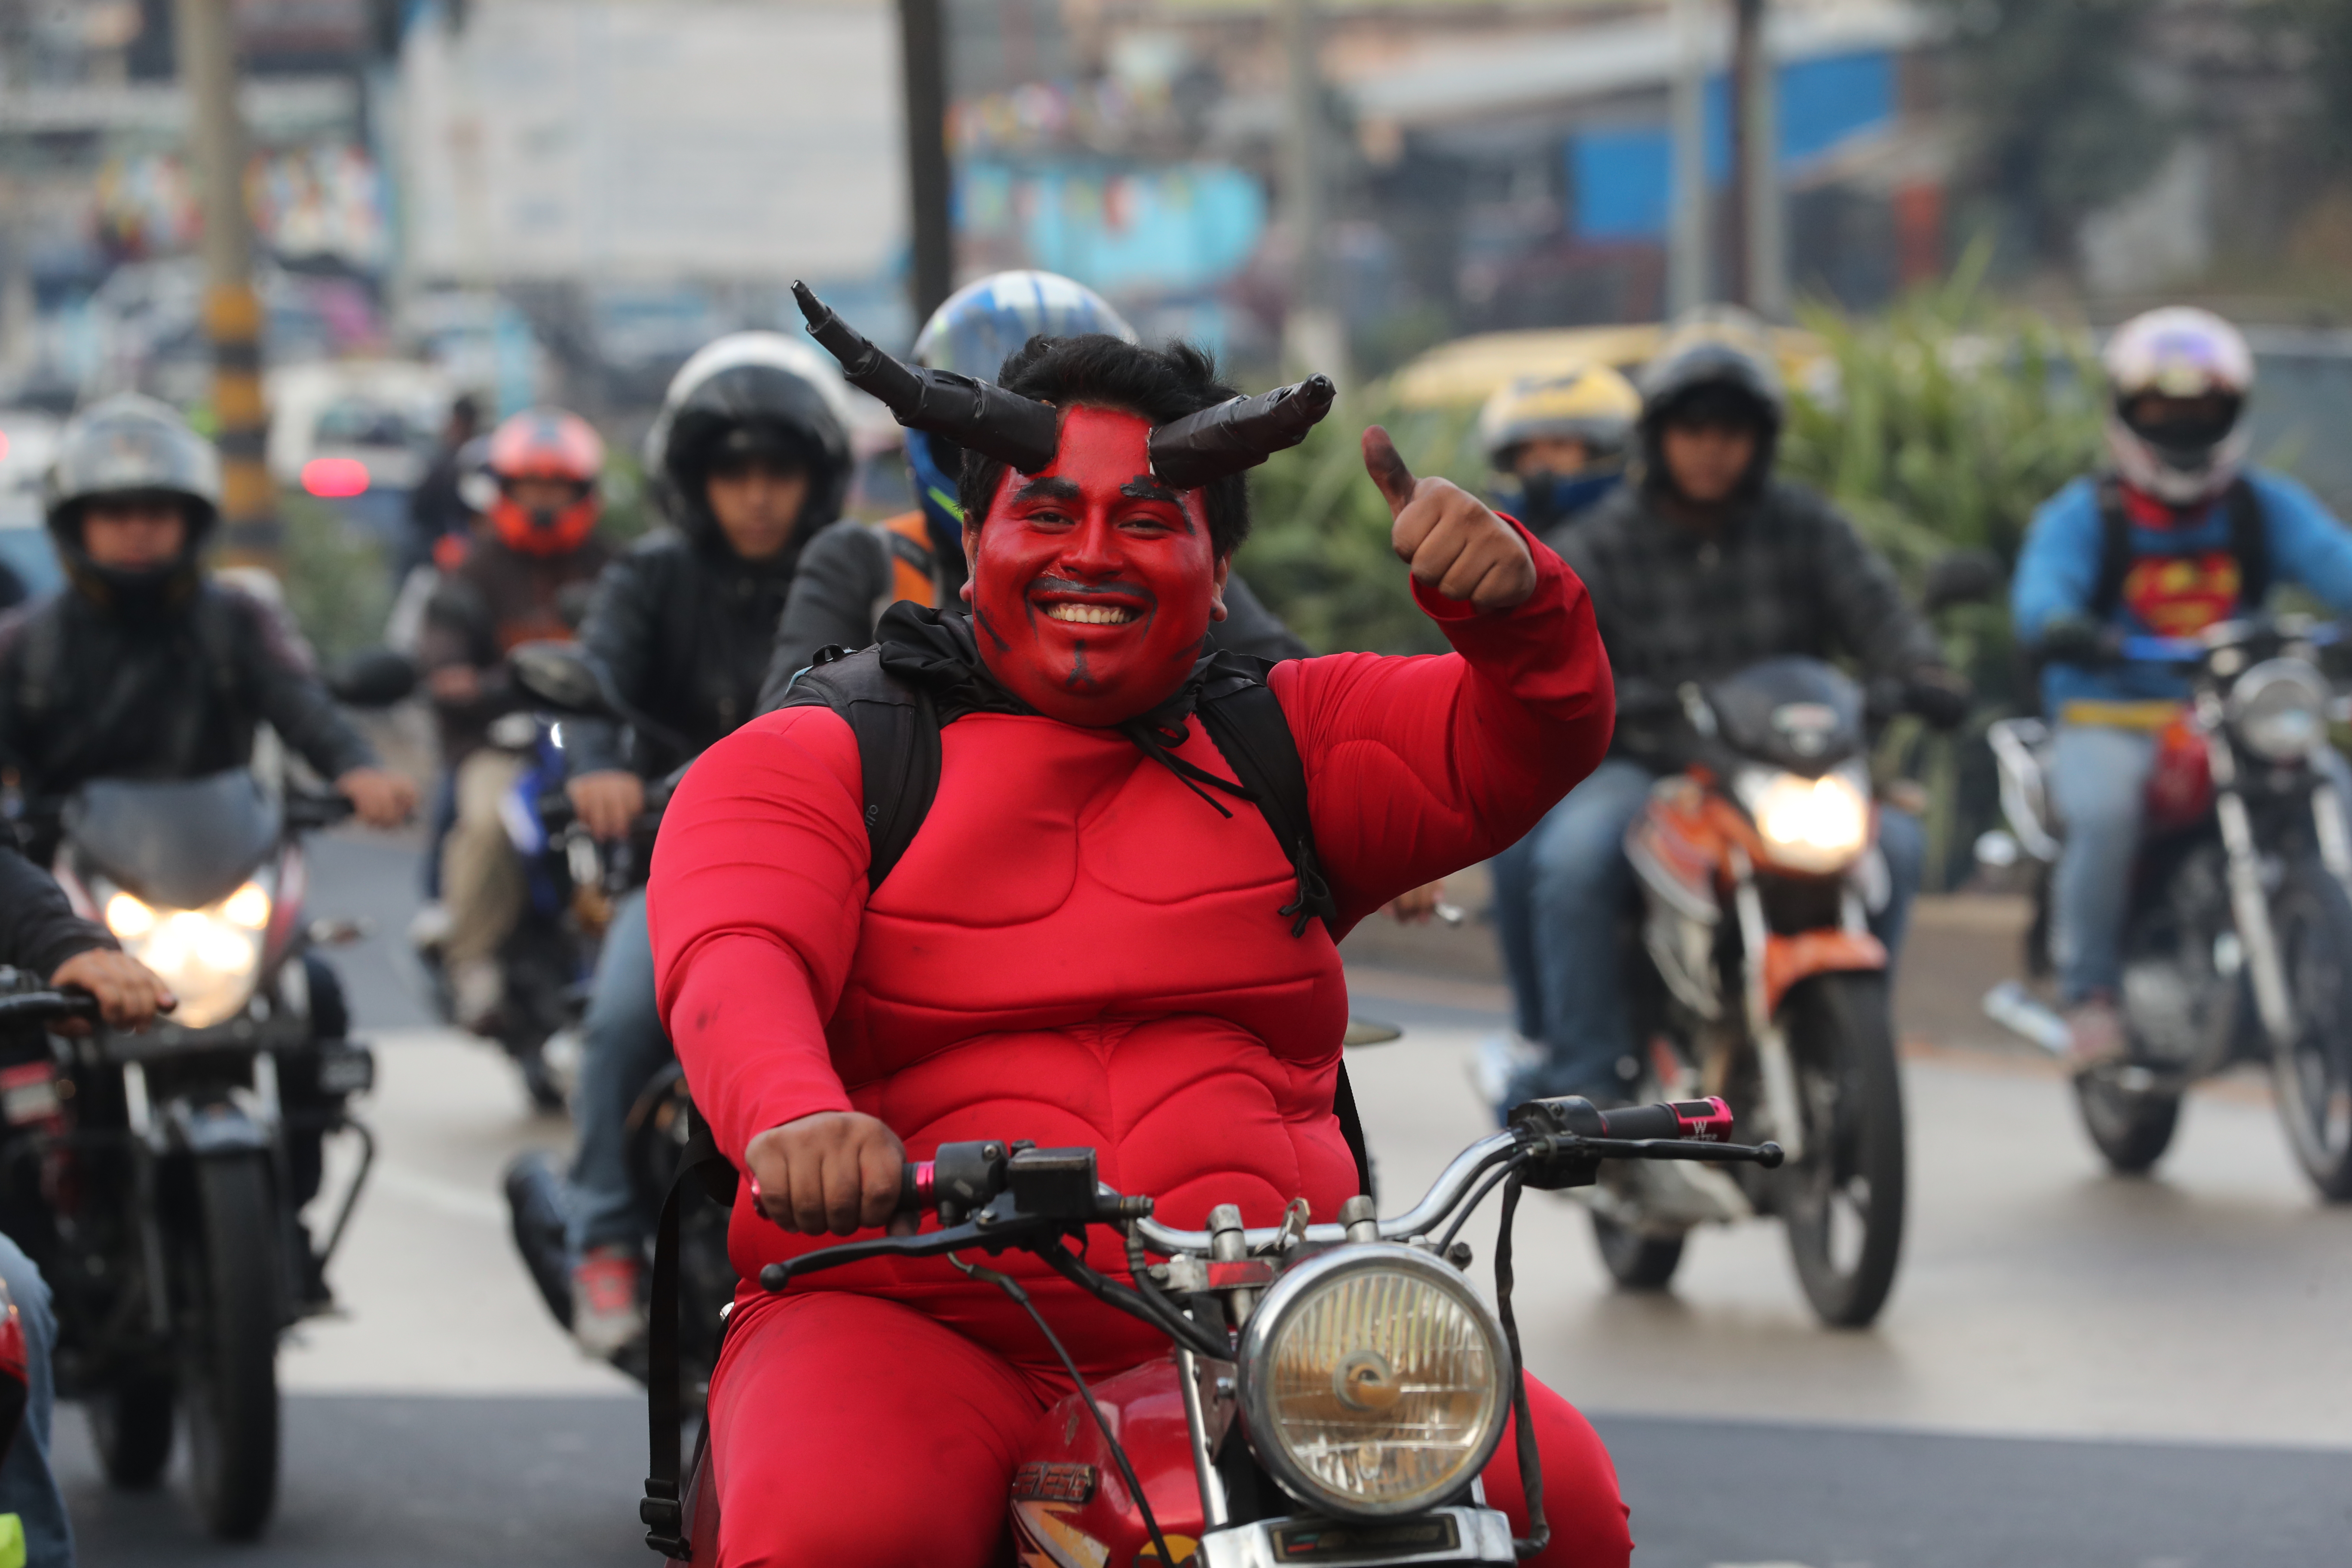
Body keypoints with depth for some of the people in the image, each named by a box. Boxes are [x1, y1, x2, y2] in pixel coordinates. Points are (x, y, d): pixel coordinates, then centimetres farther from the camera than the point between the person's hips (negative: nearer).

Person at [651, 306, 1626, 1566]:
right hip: (911, 1326, -2)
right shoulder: (807, 762, 8)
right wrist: (793, 1115, -35)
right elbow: (733, 965, -11)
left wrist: (1510, 597, -19)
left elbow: (1537, 745, 6)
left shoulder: (1286, 741, 18)